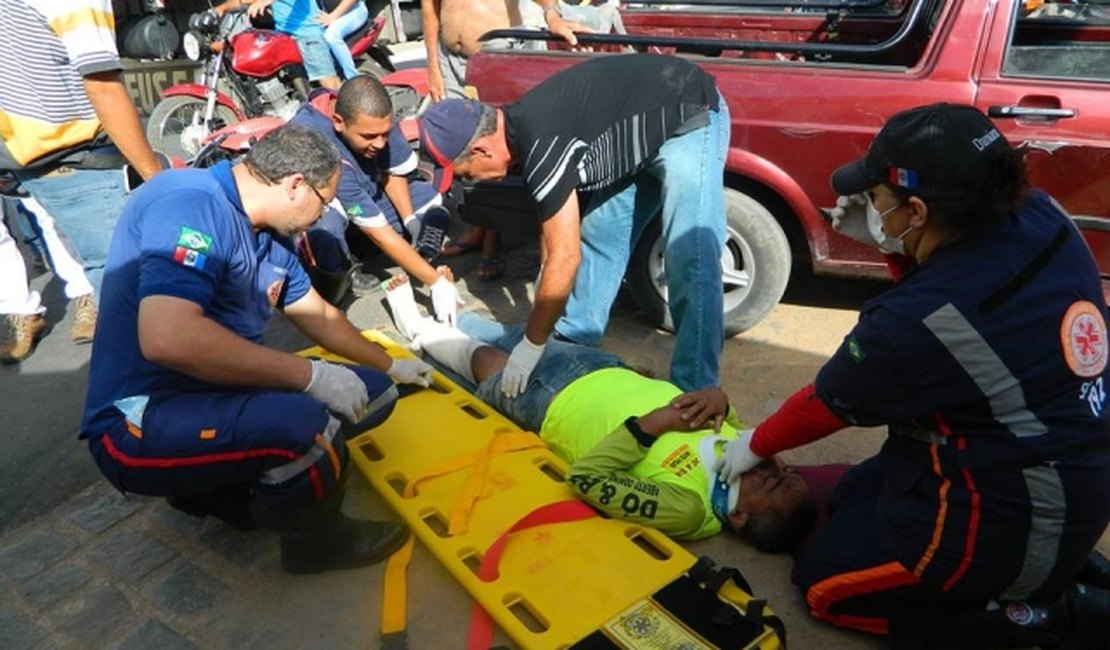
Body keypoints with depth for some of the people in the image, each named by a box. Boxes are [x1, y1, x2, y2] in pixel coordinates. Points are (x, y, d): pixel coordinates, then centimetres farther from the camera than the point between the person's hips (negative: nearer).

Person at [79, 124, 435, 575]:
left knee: (373, 393, 7)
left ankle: (220, 487, 10)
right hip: (141, 421, -9)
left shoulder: (268, 234, 9)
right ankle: (316, 541, -1)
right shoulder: (192, 205, -20)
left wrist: (389, 366, 32)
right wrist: (311, 376, -29)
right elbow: (166, 338, -34)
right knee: (305, 423, -34)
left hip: (217, 394, 10)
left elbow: (319, 315, 23)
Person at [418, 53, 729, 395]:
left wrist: (532, 346, -19)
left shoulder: (540, 144, -30)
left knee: (691, 260, -17)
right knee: (598, 235, 15)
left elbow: (566, 257, -28)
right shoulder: (520, 127, -2)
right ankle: (574, 338, 30)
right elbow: (553, 218, 12)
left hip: (691, 118, -10)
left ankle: (693, 391, -11)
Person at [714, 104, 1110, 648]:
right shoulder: (1044, 218, -12)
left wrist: (756, 445, 5)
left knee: (824, 582, 8)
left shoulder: (919, 321, -32)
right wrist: (889, 240, -7)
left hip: (1013, 526, -8)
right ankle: (1061, 570, 18)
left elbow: (830, 403, -14)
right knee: (855, 495, 24)